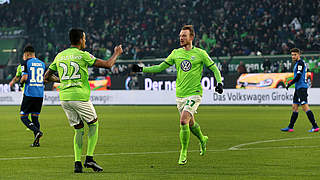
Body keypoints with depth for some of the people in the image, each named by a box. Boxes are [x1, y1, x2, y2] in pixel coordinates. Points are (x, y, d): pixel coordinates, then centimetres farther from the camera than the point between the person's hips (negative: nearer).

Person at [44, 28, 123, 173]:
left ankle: (77, 163, 3)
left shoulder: (60, 56, 11)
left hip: (64, 97, 5)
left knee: (79, 129, 14)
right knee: (93, 124, 14)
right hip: (80, 96, -5)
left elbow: (46, 77, 17)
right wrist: (116, 53, 12)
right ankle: (89, 158, 4)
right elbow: (107, 64, -7)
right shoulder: (83, 55, -5)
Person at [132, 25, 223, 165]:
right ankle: (202, 140, 44)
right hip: (180, 94, 5)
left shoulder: (200, 53, -4)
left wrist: (219, 83, -12)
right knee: (190, 123, 14)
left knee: (183, 121, -20)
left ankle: (183, 153, -8)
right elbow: (160, 67, 11)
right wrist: (141, 69, 1)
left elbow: (214, 68, 3)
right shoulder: (176, 53, 7)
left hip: (194, 93, -5)